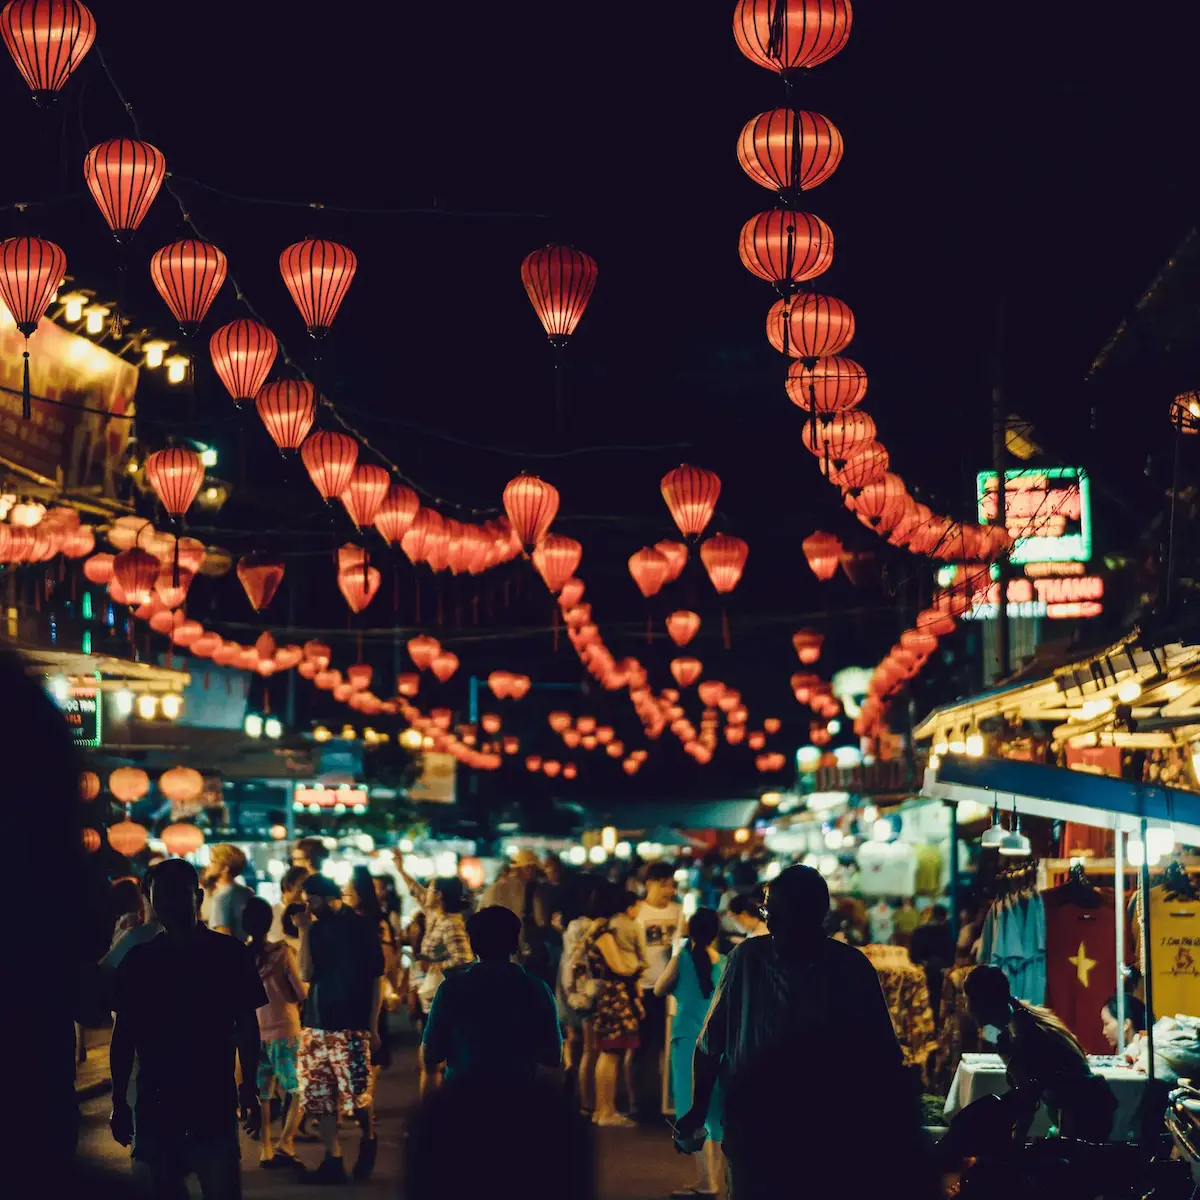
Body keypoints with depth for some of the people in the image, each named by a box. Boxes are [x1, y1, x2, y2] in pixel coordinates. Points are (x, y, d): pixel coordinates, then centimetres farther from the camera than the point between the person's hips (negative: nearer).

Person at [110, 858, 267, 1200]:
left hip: (214, 1105, -2)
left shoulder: (229, 954, 2)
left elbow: (246, 1026, 5)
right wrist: (119, 1101, 6)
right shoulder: (138, 960, 6)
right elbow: (123, 1034, 9)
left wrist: (248, 1088, -1)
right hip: (154, 1107, 2)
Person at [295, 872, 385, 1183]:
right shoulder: (316, 929, 9)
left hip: (351, 1027, -5)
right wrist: (303, 931, -7)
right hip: (316, 1026, 5)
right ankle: (333, 1161, 10)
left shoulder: (361, 929, -3)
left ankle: (368, 1141, 21)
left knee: (357, 1095, -7)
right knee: (320, 1097, 2)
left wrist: (373, 1026, -2)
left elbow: (377, 979, 0)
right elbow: (306, 974, -1)